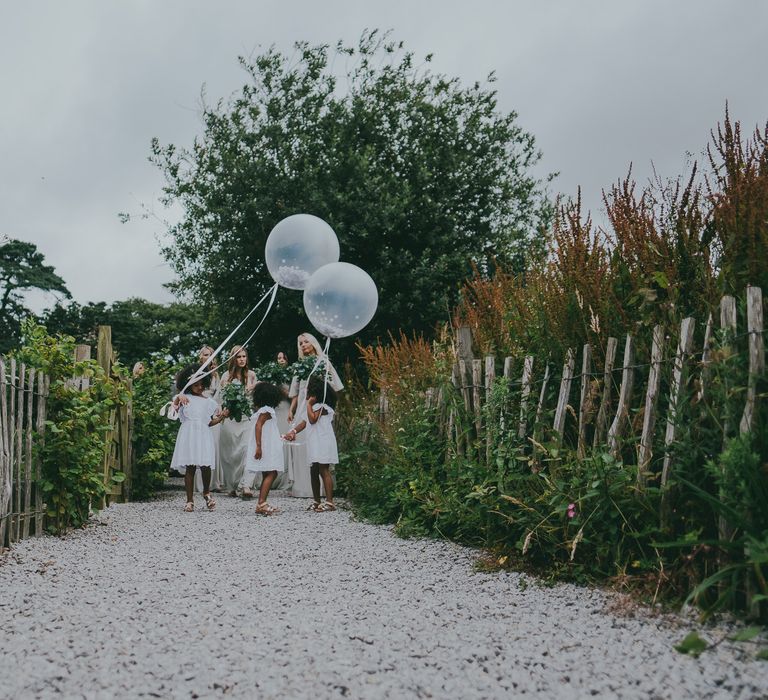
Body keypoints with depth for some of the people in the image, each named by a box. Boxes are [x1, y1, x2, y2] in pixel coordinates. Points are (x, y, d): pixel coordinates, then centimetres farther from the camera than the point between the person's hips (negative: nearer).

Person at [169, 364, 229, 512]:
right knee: (189, 468, -2)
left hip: (203, 435, 2)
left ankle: (206, 493, 19)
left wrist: (221, 417, -1)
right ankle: (190, 500, 6)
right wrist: (178, 398, -29)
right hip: (188, 436, -2)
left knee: (205, 466, -8)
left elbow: (210, 422, 14)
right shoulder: (185, 398, 7)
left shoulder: (208, 401, 14)